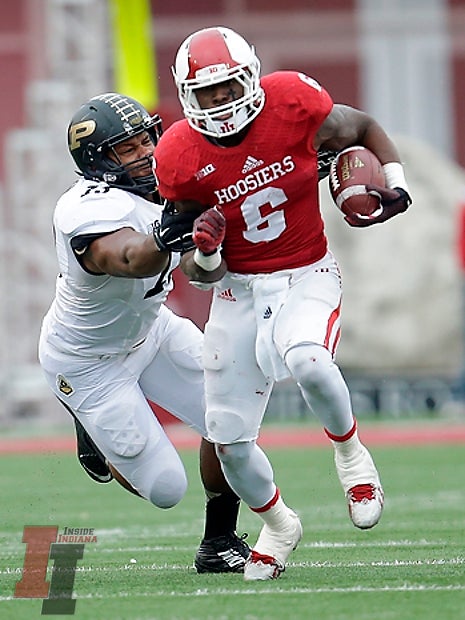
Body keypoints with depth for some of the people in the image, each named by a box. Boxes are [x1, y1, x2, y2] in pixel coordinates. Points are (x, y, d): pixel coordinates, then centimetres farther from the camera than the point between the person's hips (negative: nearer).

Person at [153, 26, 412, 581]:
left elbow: (364, 130, 8)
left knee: (307, 361, -36)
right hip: (238, 290, 2)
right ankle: (278, 525, 32)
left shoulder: (293, 103, -16)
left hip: (307, 279, -2)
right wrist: (204, 254, -28)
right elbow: (201, 272, -5)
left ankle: (349, 450, -4)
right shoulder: (180, 159, -13)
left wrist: (395, 184, -7)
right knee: (229, 441, 1)